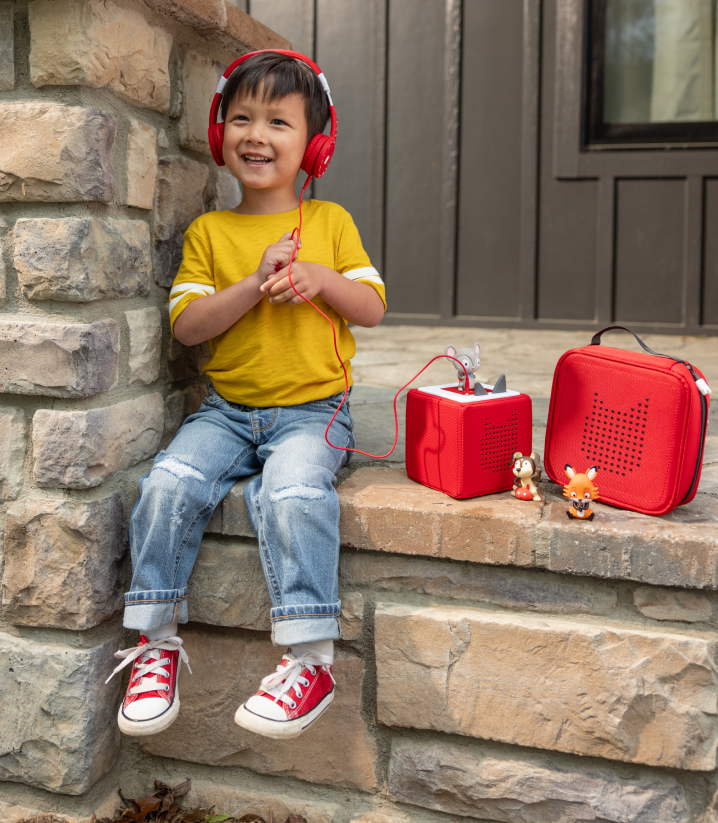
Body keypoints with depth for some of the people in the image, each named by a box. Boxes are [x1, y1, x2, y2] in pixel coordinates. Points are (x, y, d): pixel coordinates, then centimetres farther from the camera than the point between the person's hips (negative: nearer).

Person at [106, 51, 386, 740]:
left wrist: (322, 278, -11)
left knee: (293, 492, -32)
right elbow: (185, 324, -1)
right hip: (227, 410, 2)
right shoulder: (208, 232, 9)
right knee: (169, 481, -24)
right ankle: (157, 643, -9)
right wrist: (257, 283, -13)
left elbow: (373, 308, 8)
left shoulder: (330, 222, 9)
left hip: (312, 411, -2)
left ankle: (311, 660, -23)